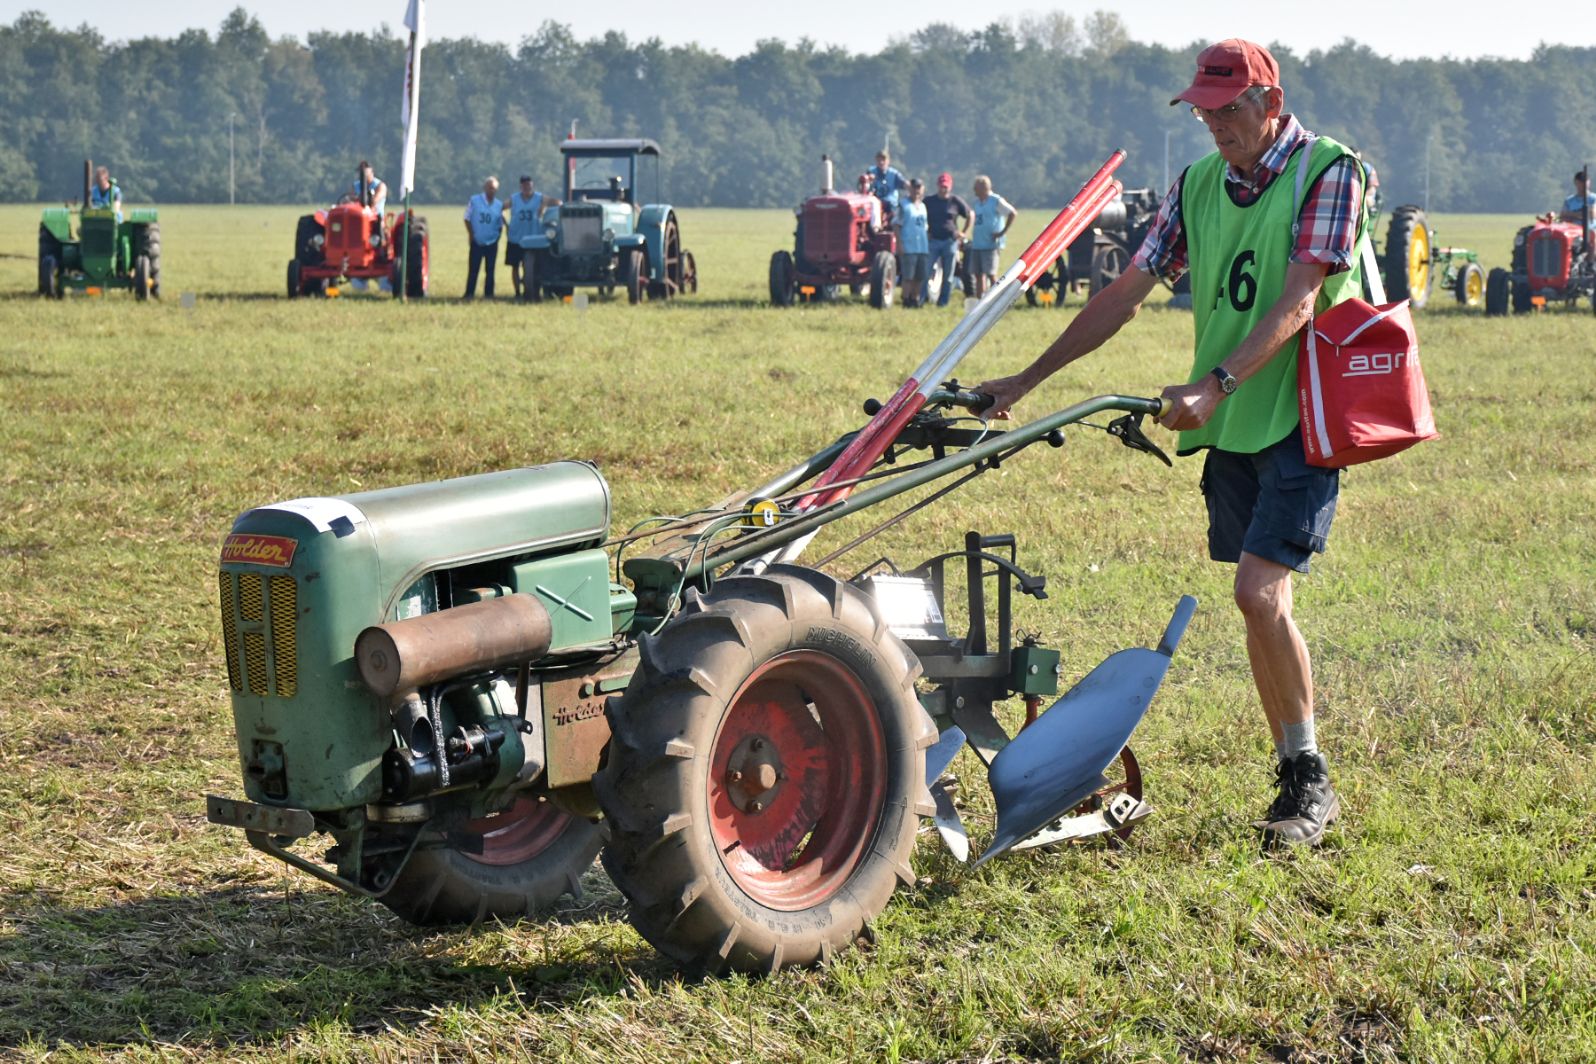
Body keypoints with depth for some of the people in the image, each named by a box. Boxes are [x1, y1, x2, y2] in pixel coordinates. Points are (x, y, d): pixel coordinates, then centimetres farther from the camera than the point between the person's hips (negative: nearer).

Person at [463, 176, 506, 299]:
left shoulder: (499, 205, 3)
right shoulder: (474, 200, -3)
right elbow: (467, 219, 1)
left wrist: (497, 236, 4)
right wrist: (471, 235, -4)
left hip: (492, 243, 2)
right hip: (477, 242, -2)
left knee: (490, 270, 5)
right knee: (473, 269, -1)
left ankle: (488, 293, 11)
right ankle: (469, 293, 3)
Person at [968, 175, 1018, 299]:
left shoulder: (996, 201, -7)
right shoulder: (977, 202, 16)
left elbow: (1013, 213, -11)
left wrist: (1002, 232, -14)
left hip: (990, 244, -8)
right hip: (976, 244, 8)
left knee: (991, 274, -9)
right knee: (977, 274, 8)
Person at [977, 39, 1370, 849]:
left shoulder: (1328, 173, -9)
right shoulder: (1198, 186, 10)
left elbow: (1296, 304, -20)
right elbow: (1126, 294, 12)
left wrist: (1214, 385, -32)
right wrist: (1028, 380, 9)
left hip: (1300, 418, -6)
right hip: (1231, 425, 6)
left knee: (1259, 592, -16)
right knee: (1260, 604, 7)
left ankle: (1312, 781, -4)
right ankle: (1295, 778, 17)